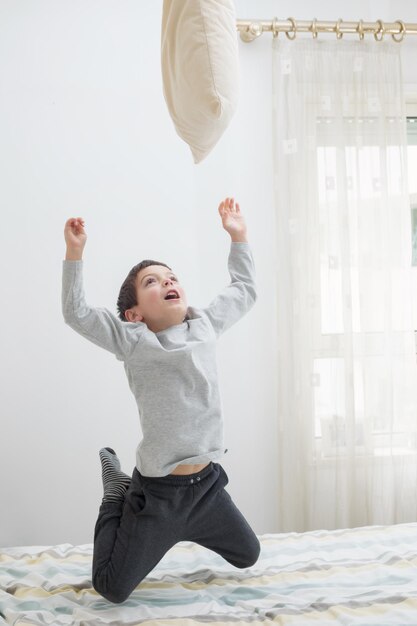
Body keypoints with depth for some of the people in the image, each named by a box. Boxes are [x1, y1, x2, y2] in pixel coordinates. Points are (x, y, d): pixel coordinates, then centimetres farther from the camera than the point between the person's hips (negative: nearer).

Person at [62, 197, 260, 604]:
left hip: (208, 484, 6)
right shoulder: (134, 341, -11)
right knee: (112, 591, 3)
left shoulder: (204, 326, 5)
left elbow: (244, 292, 18)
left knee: (248, 557, 23)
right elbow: (77, 314, -18)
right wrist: (74, 252, -24)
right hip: (157, 494, -5)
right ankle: (117, 496, 25)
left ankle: (183, 527, 40)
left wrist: (238, 237, 18)